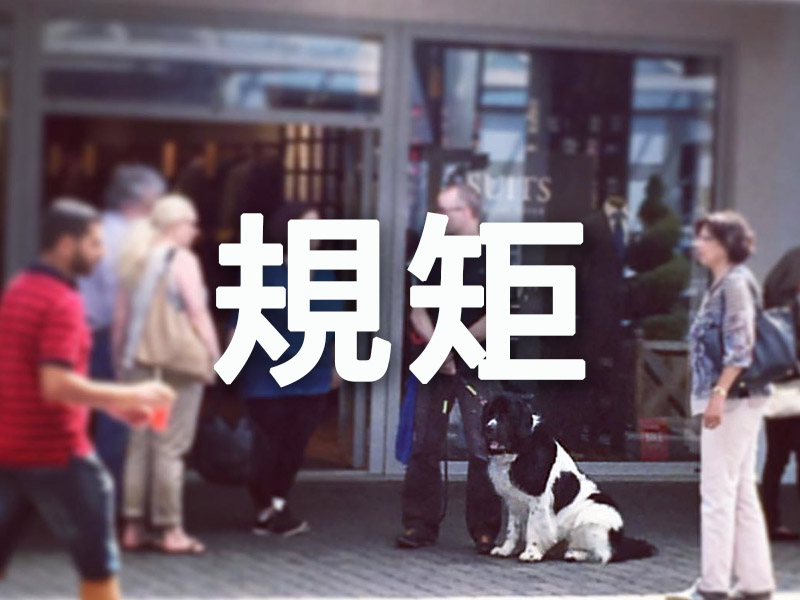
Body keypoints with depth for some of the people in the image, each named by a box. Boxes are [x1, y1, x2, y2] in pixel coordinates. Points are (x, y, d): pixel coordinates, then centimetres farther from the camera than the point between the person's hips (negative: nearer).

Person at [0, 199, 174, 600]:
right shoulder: (62, 302, -16)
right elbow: (57, 386, -26)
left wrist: (110, 403, 17)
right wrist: (127, 396, -17)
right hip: (54, 452, -8)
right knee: (97, 563, 4)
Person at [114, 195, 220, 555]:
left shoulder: (136, 261, 13)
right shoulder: (182, 259, -7)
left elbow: (121, 317, 15)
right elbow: (197, 312, -13)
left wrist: (120, 358, 21)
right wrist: (214, 354, -9)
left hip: (137, 363, 7)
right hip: (176, 363, -7)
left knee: (139, 444, 10)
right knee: (169, 447, -5)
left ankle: (133, 527, 11)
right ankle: (170, 530, -4)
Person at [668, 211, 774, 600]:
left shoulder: (736, 282, -10)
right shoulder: (722, 284, 18)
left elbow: (741, 345, -18)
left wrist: (719, 393, -23)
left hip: (734, 397, -10)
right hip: (736, 400, 10)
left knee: (717, 489, -8)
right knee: (741, 491, 10)